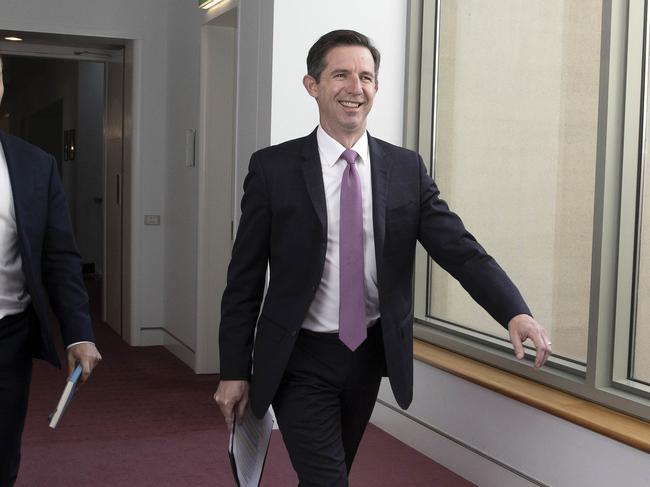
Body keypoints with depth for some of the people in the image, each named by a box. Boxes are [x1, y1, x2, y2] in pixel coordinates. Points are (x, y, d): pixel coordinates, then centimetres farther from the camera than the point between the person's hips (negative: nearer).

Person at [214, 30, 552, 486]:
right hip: (300, 361, -3)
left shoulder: (407, 169, -1)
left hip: (369, 355, 4)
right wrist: (234, 371, -5)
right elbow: (245, 278, -4)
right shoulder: (273, 168, -8)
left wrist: (516, 312, -25)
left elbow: (460, 248, -9)